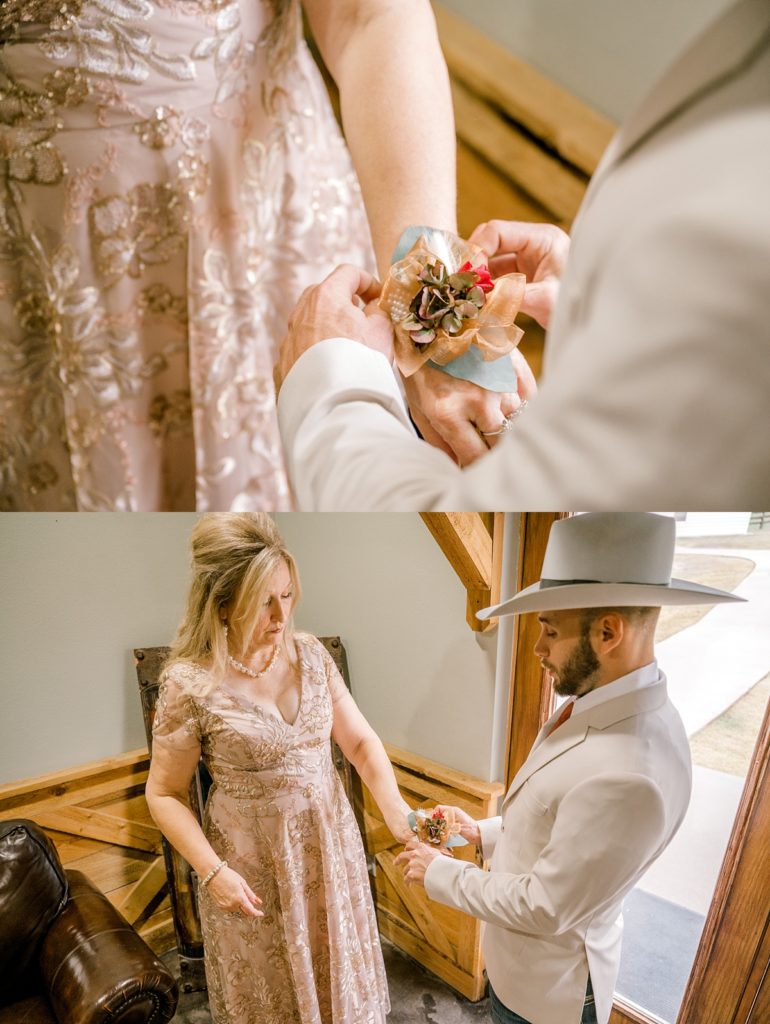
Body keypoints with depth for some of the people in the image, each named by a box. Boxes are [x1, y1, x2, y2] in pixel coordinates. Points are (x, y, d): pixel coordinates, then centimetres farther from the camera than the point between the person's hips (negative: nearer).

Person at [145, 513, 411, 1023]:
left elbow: (361, 740, -5)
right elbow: (164, 793, -10)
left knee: (336, 967, 25)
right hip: (253, 861, -3)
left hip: (328, 841, 4)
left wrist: (395, 808, -18)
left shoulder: (311, 653, -10)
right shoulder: (190, 684, -21)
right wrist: (213, 872, -17)